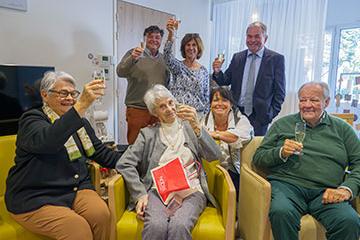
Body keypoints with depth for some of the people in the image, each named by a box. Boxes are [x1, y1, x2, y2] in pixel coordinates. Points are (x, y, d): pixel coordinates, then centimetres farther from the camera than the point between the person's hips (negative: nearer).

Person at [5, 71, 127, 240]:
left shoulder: (80, 122, 13)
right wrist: (82, 105, -41)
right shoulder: (31, 120, -7)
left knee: (102, 215, -22)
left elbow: (102, 153, 13)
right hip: (35, 198, -5)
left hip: (77, 188, 5)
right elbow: (47, 142, -31)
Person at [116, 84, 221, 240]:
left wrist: (196, 126, -14)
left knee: (179, 226, -32)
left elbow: (215, 156, 0)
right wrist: (140, 194, -8)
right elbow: (124, 164, 4)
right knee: (156, 227, -32)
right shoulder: (148, 133, 14)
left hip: (190, 191, 0)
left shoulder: (190, 127, 14)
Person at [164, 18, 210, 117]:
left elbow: (206, 96, 8)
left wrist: (205, 115, 4)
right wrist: (170, 34, -34)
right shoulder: (177, 65, 2)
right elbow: (167, 55, -19)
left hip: (197, 113, 1)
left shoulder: (204, 71, 6)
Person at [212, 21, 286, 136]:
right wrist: (217, 72, -11)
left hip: (259, 117, -2)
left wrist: (272, 114, -6)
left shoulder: (276, 59, 1)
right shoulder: (237, 57, 10)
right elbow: (226, 81, 9)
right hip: (236, 113, 3)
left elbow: (279, 91, 0)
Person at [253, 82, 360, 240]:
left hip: (326, 192, 2)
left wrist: (346, 189, -7)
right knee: (281, 212, -33)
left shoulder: (342, 128, 17)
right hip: (286, 184, -1)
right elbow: (258, 158, 11)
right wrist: (281, 153, -9)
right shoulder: (282, 124, 14)